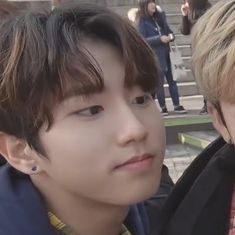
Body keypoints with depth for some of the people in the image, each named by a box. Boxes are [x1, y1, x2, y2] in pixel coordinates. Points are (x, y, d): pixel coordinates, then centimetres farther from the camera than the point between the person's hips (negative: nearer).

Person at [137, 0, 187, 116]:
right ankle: (163, 108, 12)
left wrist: (170, 35, -7)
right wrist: (159, 39, -22)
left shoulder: (159, 17, 10)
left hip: (166, 54, 5)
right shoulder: (142, 21, -8)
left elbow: (168, 30, 17)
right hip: (154, 57, -5)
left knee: (172, 79, 6)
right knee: (159, 82, 2)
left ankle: (177, 105, 13)